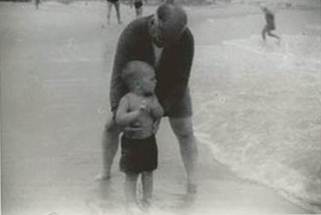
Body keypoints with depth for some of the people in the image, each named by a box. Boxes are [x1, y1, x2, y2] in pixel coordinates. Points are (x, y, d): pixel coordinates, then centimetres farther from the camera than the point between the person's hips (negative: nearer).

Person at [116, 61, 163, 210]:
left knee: (148, 173, 15)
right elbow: (119, 119, -25)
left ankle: (147, 200, 29)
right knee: (131, 175, 4)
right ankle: (131, 202, 14)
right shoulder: (127, 99, -16)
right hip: (132, 143, -5)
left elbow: (160, 114, 1)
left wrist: (153, 107, -18)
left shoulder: (152, 97, 0)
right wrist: (138, 111, -31)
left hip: (149, 141, 5)